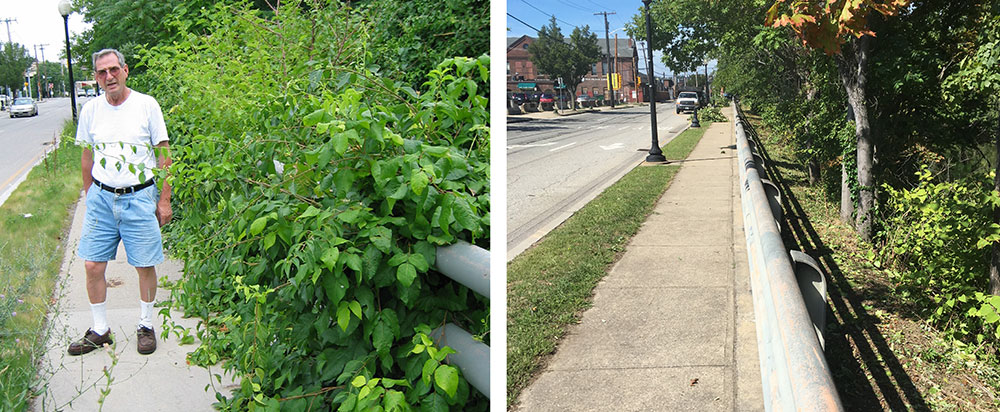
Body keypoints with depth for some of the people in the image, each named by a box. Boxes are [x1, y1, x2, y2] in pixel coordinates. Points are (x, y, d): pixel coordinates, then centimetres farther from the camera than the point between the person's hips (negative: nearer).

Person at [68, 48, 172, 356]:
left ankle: (146, 326, 22)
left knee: (145, 266, 3)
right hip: (102, 197, 3)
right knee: (93, 265, 3)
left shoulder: (147, 105, -4)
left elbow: (163, 155, -1)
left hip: (139, 196, -3)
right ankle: (100, 330, 19)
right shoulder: (91, 110, 5)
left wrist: (164, 200, -3)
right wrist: (89, 196, 15)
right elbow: (87, 157, 16)